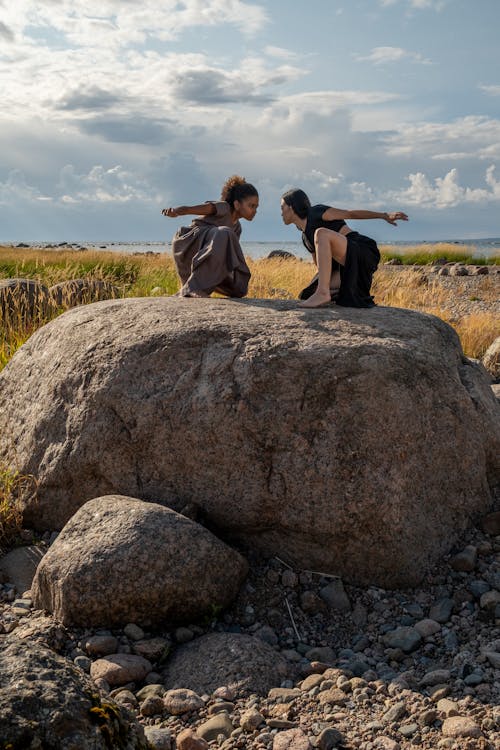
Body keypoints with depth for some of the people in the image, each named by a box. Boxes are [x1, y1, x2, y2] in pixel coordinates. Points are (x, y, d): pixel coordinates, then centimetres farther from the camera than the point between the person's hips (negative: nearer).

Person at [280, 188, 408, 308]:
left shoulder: (316, 212, -3)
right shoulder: (306, 237, 20)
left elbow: (352, 214, -9)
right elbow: (322, 266, 24)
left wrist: (385, 216, -15)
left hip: (363, 253, -8)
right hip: (346, 266, 8)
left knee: (321, 233, -30)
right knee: (308, 294, -2)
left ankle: (323, 293, -35)